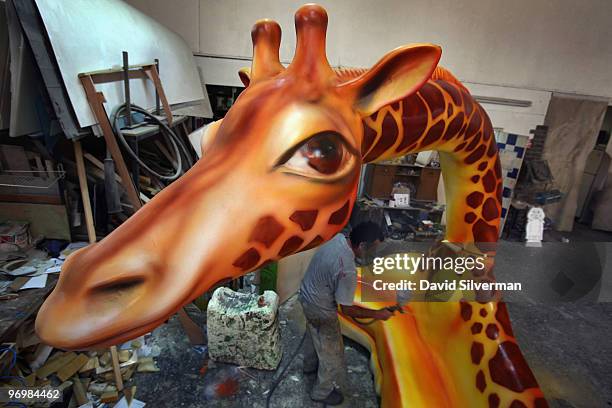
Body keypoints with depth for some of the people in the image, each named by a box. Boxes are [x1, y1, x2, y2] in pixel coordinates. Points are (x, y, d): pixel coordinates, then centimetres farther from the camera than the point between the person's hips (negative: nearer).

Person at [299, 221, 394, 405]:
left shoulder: (338, 238, -13)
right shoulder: (347, 270, -38)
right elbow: (347, 309, -24)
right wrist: (377, 314, -14)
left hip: (306, 295, 9)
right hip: (321, 309, -8)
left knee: (313, 335, 34)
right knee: (331, 352, 16)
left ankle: (310, 365, 61)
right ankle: (322, 392, 40)